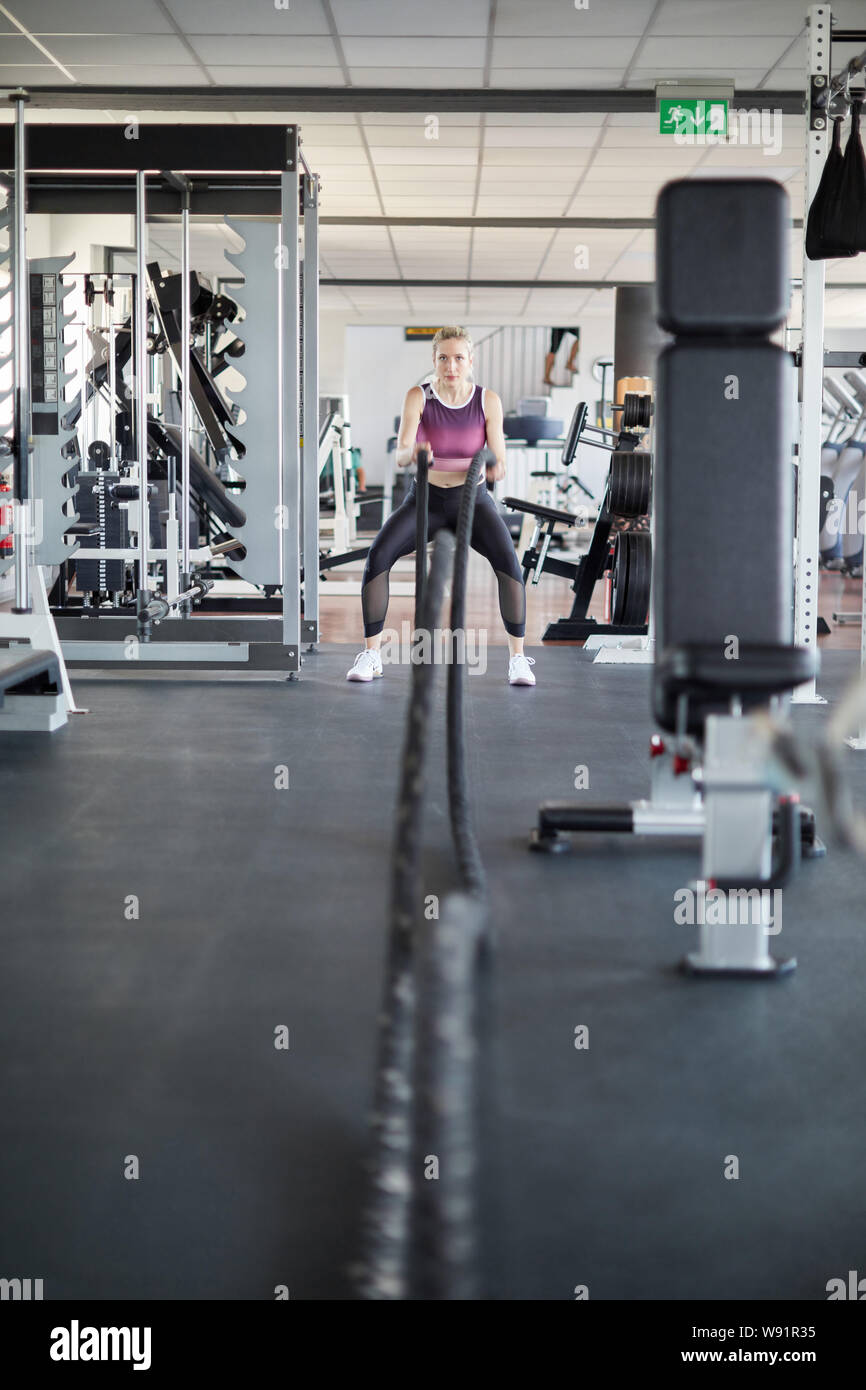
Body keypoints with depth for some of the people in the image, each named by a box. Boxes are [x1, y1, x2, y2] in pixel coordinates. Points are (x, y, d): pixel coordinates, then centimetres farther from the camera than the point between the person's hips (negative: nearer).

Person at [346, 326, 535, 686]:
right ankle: (370, 655, -14)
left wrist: (495, 467, -37)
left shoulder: (488, 401, -11)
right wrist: (414, 453, -48)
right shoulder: (418, 397, -13)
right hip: (424, 499, 0)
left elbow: (499, 462, -13)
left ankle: (518, 657, -17)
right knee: (378, 555, -26)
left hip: (472, 498, 0)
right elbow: (400, 455, -24)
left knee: (507, 560, -29)